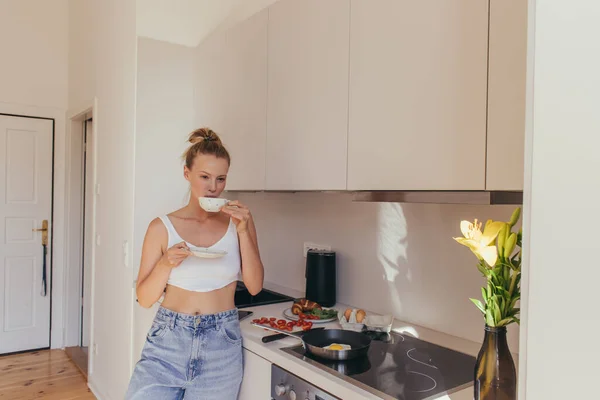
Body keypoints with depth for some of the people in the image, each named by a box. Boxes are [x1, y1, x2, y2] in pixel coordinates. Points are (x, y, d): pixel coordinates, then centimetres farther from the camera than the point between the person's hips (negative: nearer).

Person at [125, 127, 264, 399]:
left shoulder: (238, 222, -1)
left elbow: (255, 286, -5)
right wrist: (166, 264, -18)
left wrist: (243, 231, -14)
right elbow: (144, 299, 0)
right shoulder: (162, 227, -4)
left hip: (221, 345, 1)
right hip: (168, 340, 0)